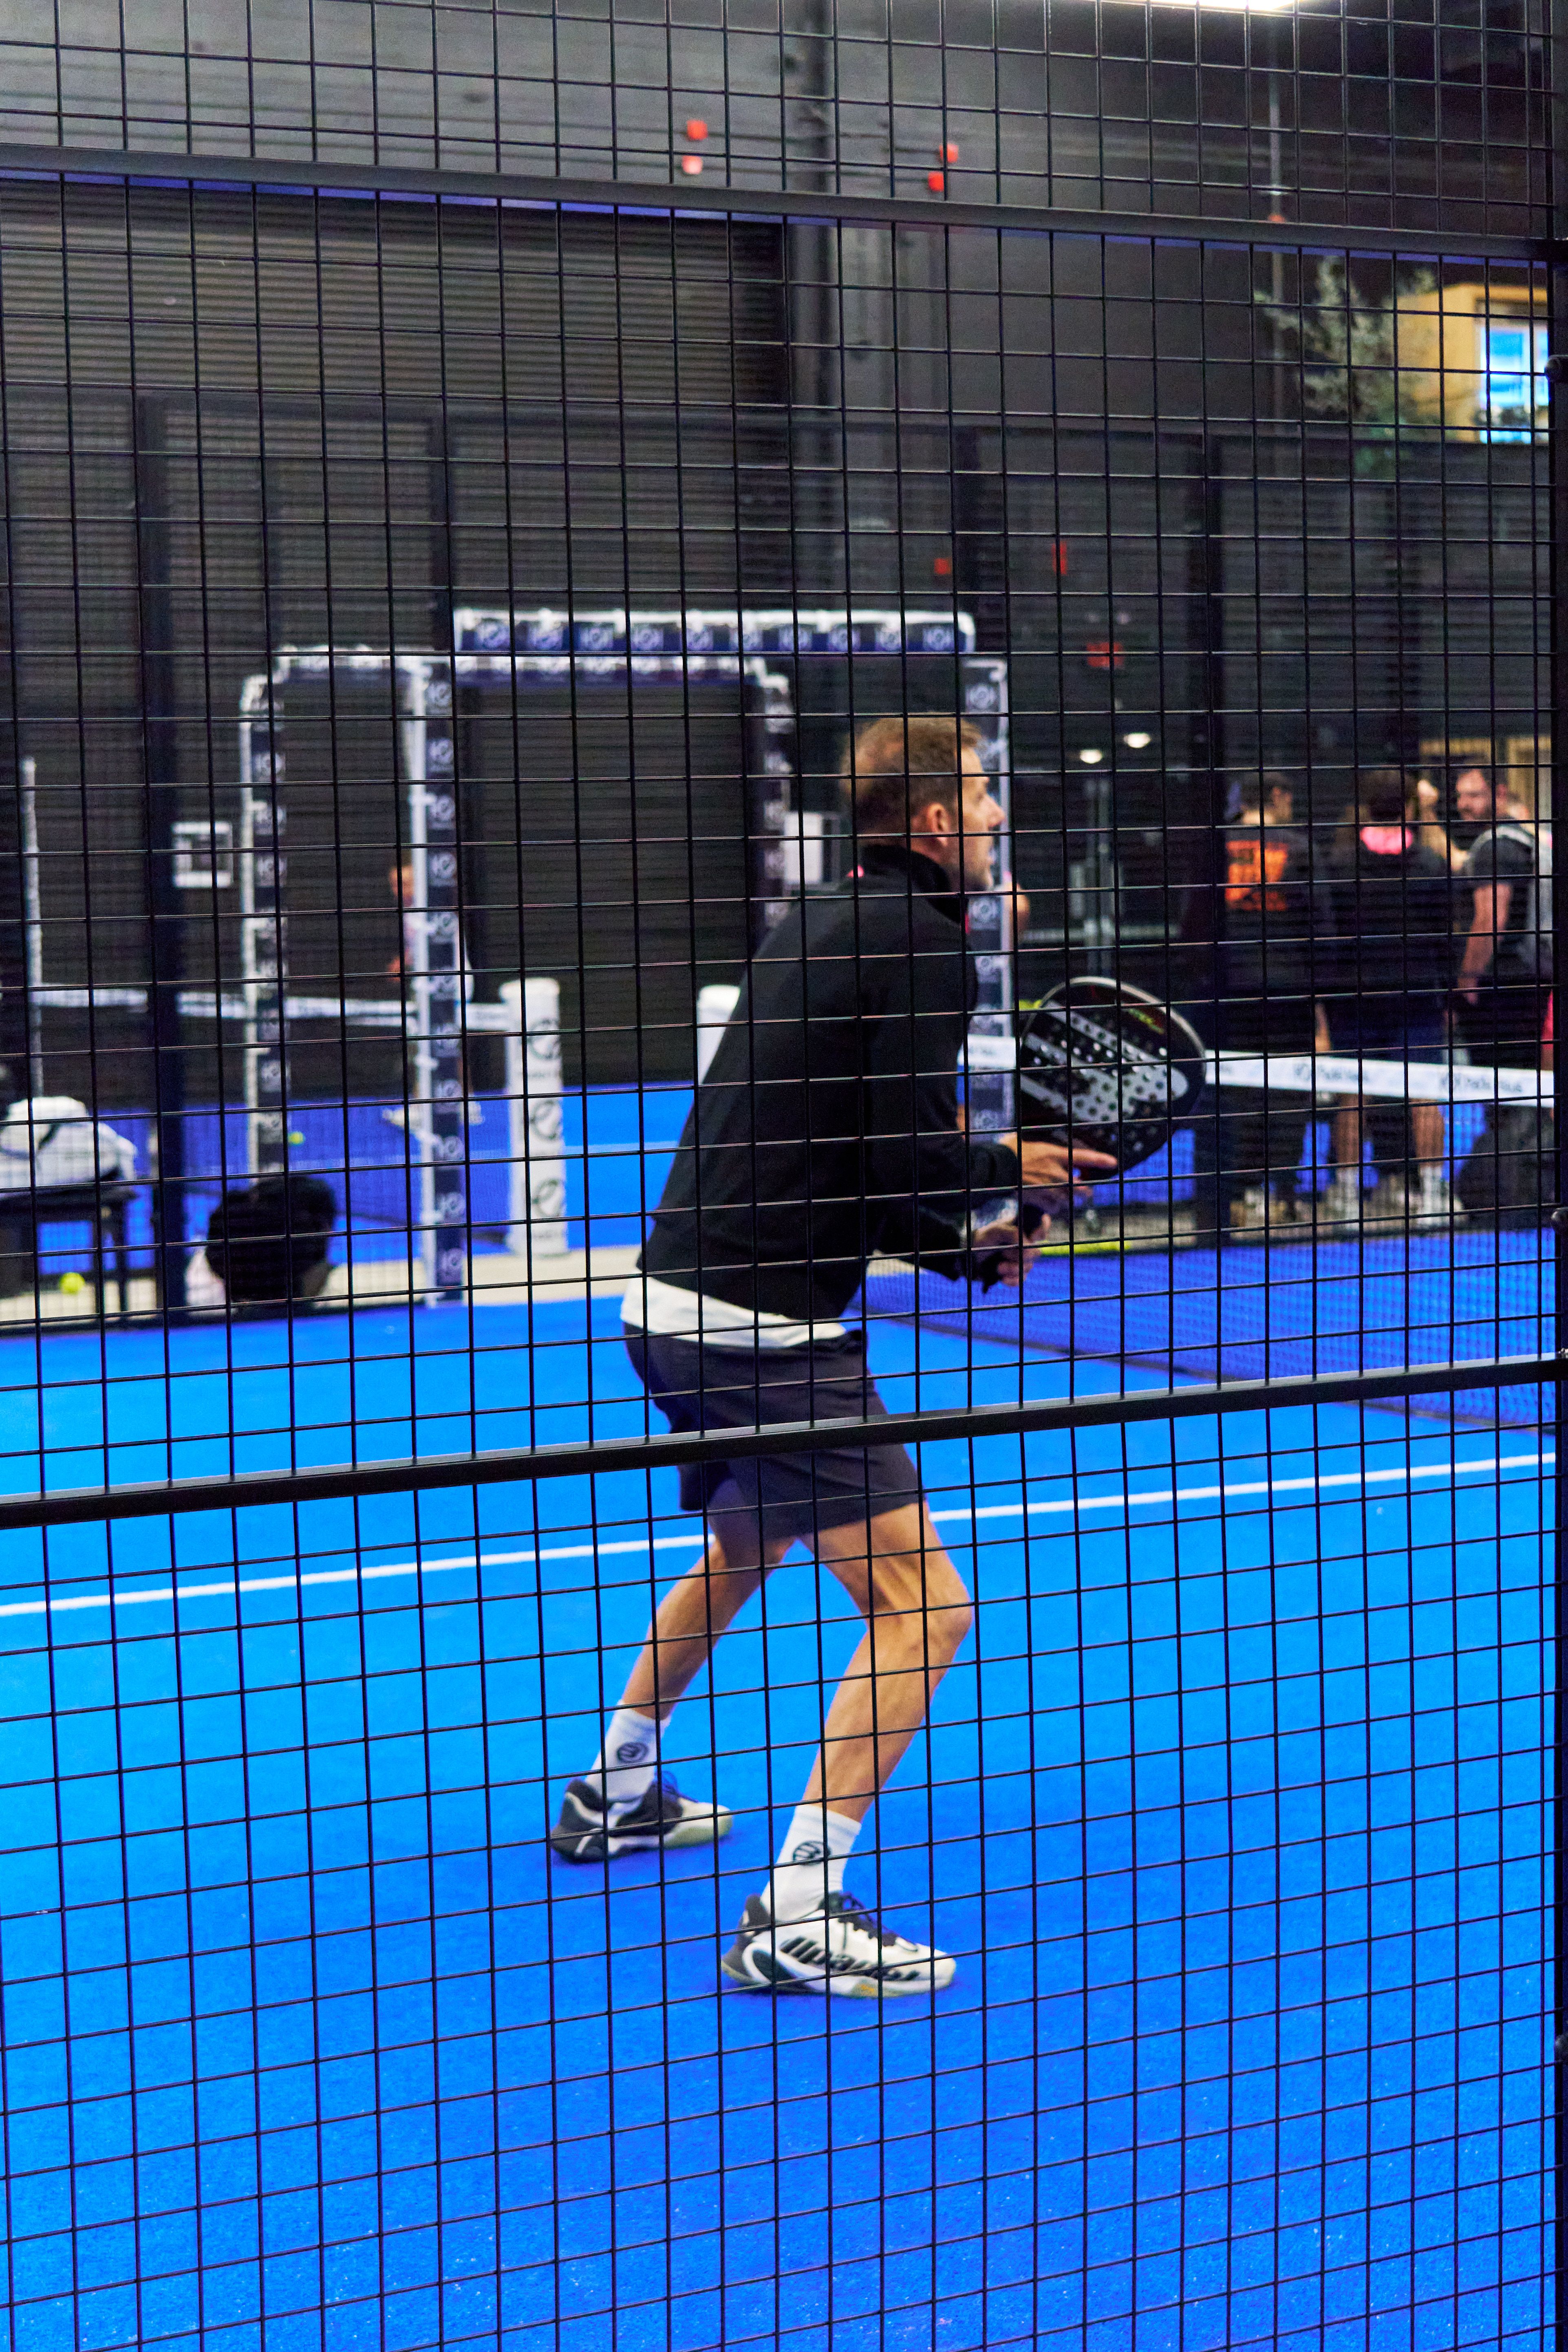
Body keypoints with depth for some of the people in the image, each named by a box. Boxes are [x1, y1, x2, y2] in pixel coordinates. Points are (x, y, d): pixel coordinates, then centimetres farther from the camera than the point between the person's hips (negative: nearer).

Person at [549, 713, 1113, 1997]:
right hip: (767, 1329, -10)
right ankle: (797, 1918, -12)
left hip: (674, 1303, 10)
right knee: (923, 1605, -8)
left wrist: (965, 1244, 15)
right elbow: (904, 1158, -18)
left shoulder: (817, 925, 15)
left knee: (743, 1550, 33)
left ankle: (615, 1793, 49)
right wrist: (1015, 1168, 0)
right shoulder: (924, 940, -11)